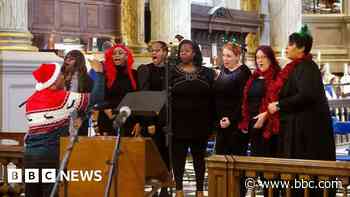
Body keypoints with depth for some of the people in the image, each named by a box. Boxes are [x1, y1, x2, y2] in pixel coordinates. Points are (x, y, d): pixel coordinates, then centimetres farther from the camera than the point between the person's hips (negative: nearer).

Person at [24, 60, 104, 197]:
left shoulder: (30, 101, 10)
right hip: (51, 154, -6)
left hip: (30, 153, 6)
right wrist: (99, 72, 7)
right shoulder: (63, 98, -7)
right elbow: (96, 97, -5)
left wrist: (68, 121, 17)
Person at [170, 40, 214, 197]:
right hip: (179, 122, -1)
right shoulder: (172, 72, 3)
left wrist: (211, 122, 0)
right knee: (178, 156, 2)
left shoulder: (206, 73, 5)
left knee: (199, 156, 8)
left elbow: (211, 99, 5)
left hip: (200, 123, 1)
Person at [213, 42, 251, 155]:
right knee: (220, 154, 7)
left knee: (237, 154, -1)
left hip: (236, 123, -7)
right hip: (221, 122, 7)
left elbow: (243, 100, -14)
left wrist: (231, 119, -18)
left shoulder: (243, 73, -10)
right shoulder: (222, 70, 12)